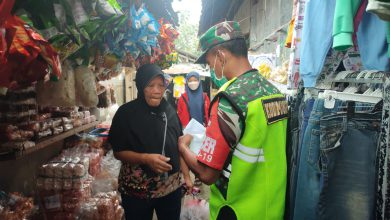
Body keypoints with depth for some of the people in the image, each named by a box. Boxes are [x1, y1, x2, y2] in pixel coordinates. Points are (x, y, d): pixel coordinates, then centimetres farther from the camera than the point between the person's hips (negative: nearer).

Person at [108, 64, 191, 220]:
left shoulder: (170, 111, 2)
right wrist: (146, 158, -24)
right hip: (136, 191, -3)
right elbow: (118, 152, -9)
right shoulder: (126, 113, -9)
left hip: (171, 188, 4)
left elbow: (178, 146, 9)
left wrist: (186, 175, 6)